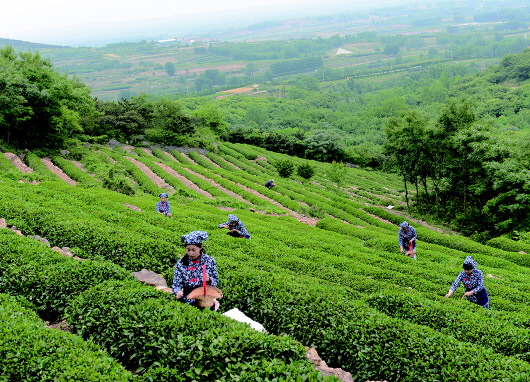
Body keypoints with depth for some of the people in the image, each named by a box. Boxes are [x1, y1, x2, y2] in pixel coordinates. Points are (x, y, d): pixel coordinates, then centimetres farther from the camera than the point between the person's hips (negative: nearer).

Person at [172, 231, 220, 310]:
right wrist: (178, 292, -23)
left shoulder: (209, 261, -1)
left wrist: (209, 280, -17)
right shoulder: (181, 263, -1)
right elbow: (176, 283, -2)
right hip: (188, 299, 0)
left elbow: (216, 281, 5)